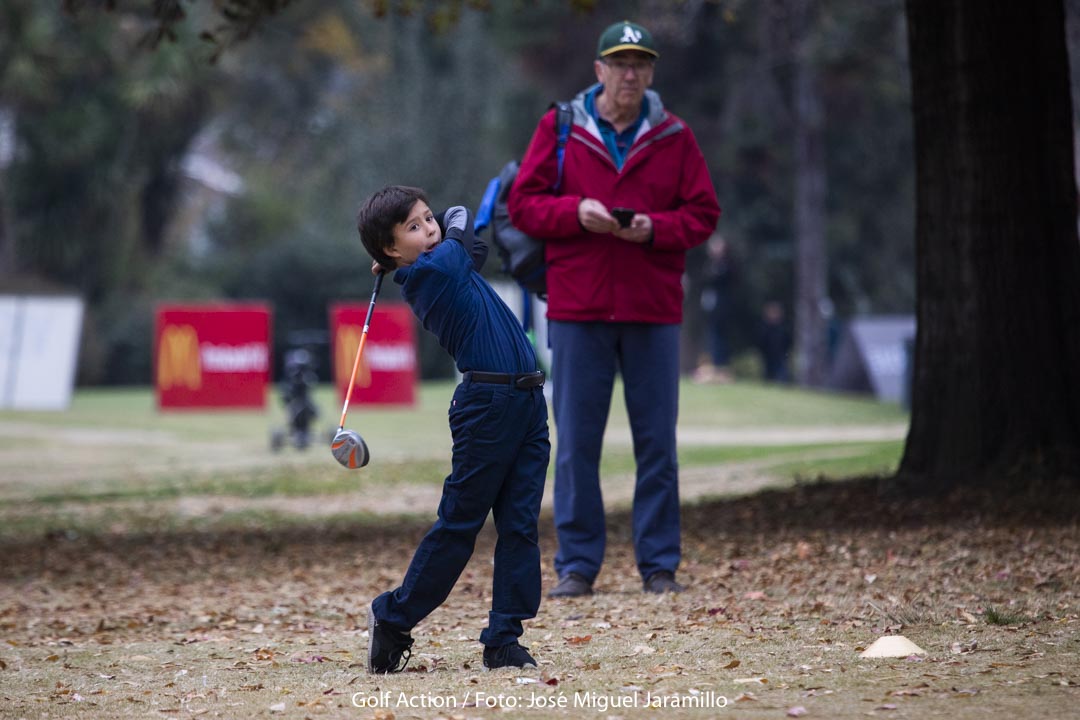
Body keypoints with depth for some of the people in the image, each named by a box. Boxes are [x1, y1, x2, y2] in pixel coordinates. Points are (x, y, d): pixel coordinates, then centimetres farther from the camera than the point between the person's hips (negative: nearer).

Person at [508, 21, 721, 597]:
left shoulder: (673, 137, 6)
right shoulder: (559, 130, 4)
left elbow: (703, 214, 6)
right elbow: (523, 203, 3)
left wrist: (654, 227, -12)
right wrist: (575, 212, -14)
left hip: (653, 310, 1)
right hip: (578, 309, -1)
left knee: (657, 441, 4)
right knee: (575, 441, 1)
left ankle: (659, 565, 11)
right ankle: (576, 565, 9)